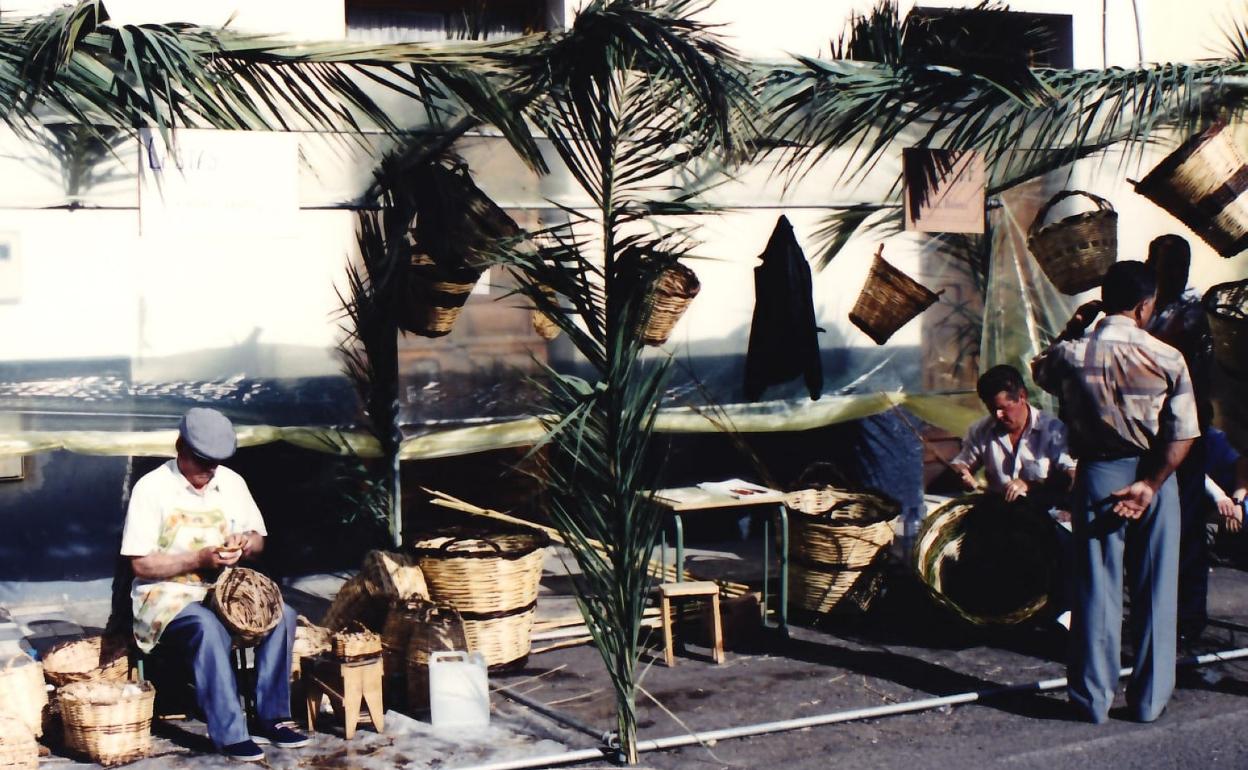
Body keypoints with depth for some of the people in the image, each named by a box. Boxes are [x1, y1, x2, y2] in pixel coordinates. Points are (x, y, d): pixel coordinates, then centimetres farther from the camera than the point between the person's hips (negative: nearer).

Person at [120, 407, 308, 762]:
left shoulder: (231, 482, 6)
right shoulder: (152, 488, -11)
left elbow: (258, 538, 15)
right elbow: (141, 564, -13)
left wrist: (244, 545, -10)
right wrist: (200, 559, -23)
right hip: (167, 594, -6)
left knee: (281, 614, -20)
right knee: (209, 628, -37)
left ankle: (271, 717, -13)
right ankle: (230, 733, -30)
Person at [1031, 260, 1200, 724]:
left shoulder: (1072, 354, -9)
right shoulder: (1168, 359, -11)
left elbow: (1040, 372, 16)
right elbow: (1182, 436, -13)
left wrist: (1073, 329, 15)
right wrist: (1149, 485, -9)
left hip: (1097, 477, 1)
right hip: (1153, 477, -1)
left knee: (1096, 590, 8)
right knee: (1154, 591, 10)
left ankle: (1093, 698, 13)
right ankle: (1149, 699, 17)